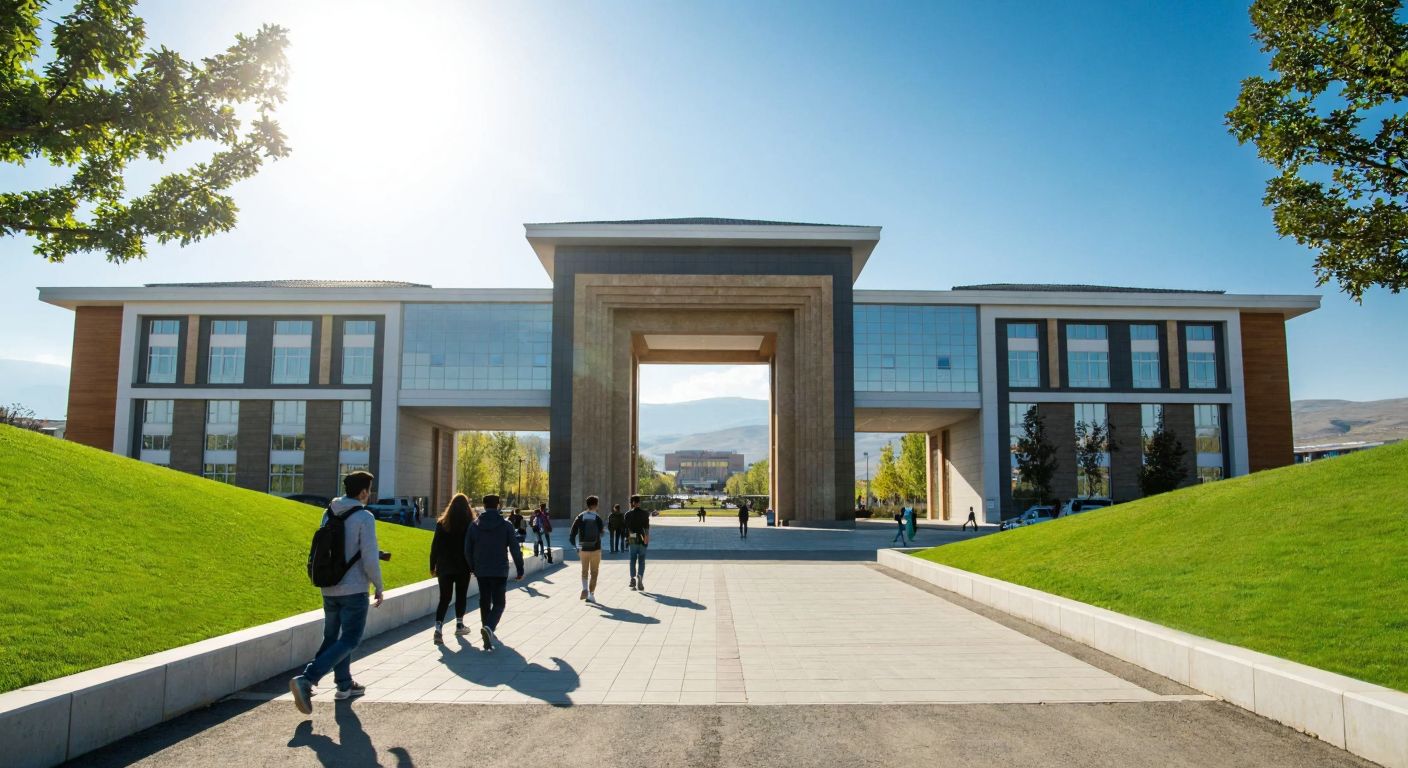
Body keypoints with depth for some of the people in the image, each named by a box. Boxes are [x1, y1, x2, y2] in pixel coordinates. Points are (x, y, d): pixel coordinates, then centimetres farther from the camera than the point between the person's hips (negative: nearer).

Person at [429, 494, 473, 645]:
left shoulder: (442, 523, -1)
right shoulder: (470, 525, -7)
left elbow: (435, 546, 1)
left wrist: (433, 566, 7)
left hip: (444, 567, 2)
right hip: (463, 567, -2)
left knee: (444, 598, 3)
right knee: (461, 596, 15)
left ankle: (438, 628, -12)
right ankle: (459, 625, 25)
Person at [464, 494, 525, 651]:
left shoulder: (474, 526, 1)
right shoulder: (506, 525, -6)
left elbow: (468, 550, 5)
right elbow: (515, 549, -6)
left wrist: (472, 568, 19)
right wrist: (520, 568, 3)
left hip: (481, 571, 3)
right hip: (500, 571, -3)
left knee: (485, 602, 15)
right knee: (498, 603, 0)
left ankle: (488, 634, 21)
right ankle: (488, 628, -24)